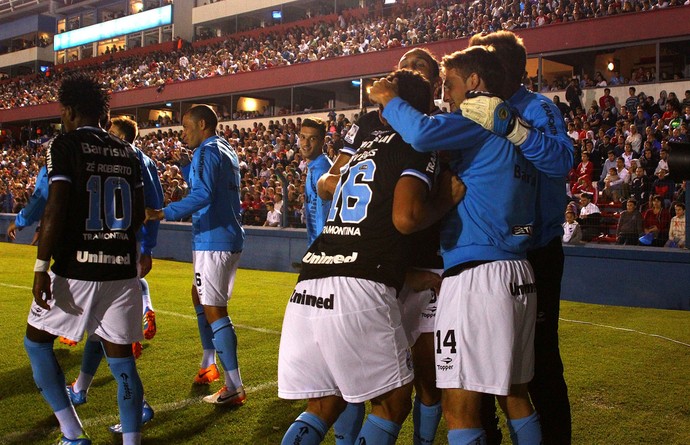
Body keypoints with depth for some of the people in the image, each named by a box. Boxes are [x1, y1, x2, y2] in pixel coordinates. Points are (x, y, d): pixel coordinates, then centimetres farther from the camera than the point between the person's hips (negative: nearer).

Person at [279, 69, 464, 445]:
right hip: (359, 287, -7)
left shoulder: (365, 144, 24)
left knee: (322, 406, 19)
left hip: (307, 288, 7)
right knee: (393, 403, 12)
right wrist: (446, 200, 4)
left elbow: (325, 185, 43)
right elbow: (405, 218, -14)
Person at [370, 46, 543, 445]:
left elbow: (423, 134, -25)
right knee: (514, 396, 19)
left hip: (477, 273, -10)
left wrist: (389, 99, -6)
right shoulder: (517, 131, 20)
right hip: (520, 276, 10)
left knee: (460, 408, -3)